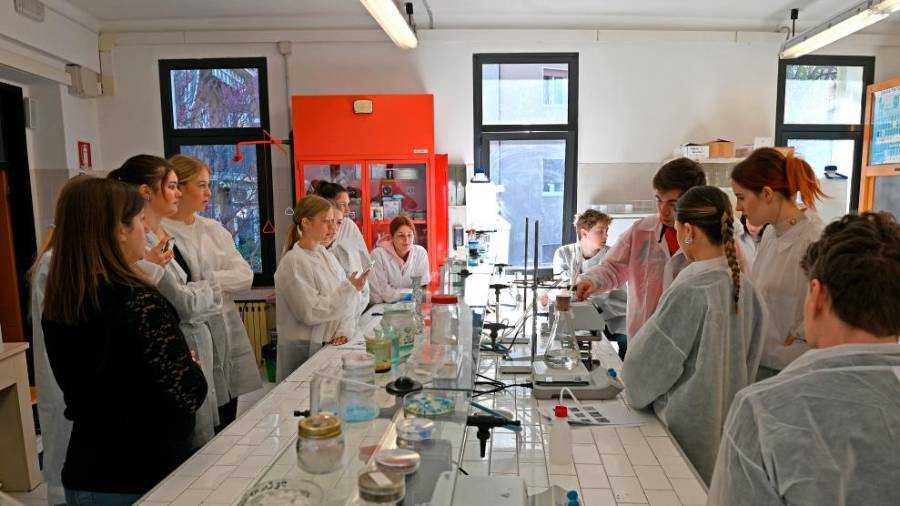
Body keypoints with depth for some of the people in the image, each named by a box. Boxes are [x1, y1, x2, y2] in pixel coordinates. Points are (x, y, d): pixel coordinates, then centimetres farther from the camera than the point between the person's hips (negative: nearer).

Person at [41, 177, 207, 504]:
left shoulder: (57, 304, -3)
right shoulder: (138, 301, -25)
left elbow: (88, 381, 8)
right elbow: (189, 395, -23)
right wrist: (190, 366, -3)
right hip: (145, 477, -6)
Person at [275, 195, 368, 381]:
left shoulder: (327, 256, 7)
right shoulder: (293, 262, -14)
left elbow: (346, 301, 5)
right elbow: (310, 313, -19)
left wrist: (344, 330, -10)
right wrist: (349, 289, -19)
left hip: (331, 345, 6)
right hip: (305, 349, -6)